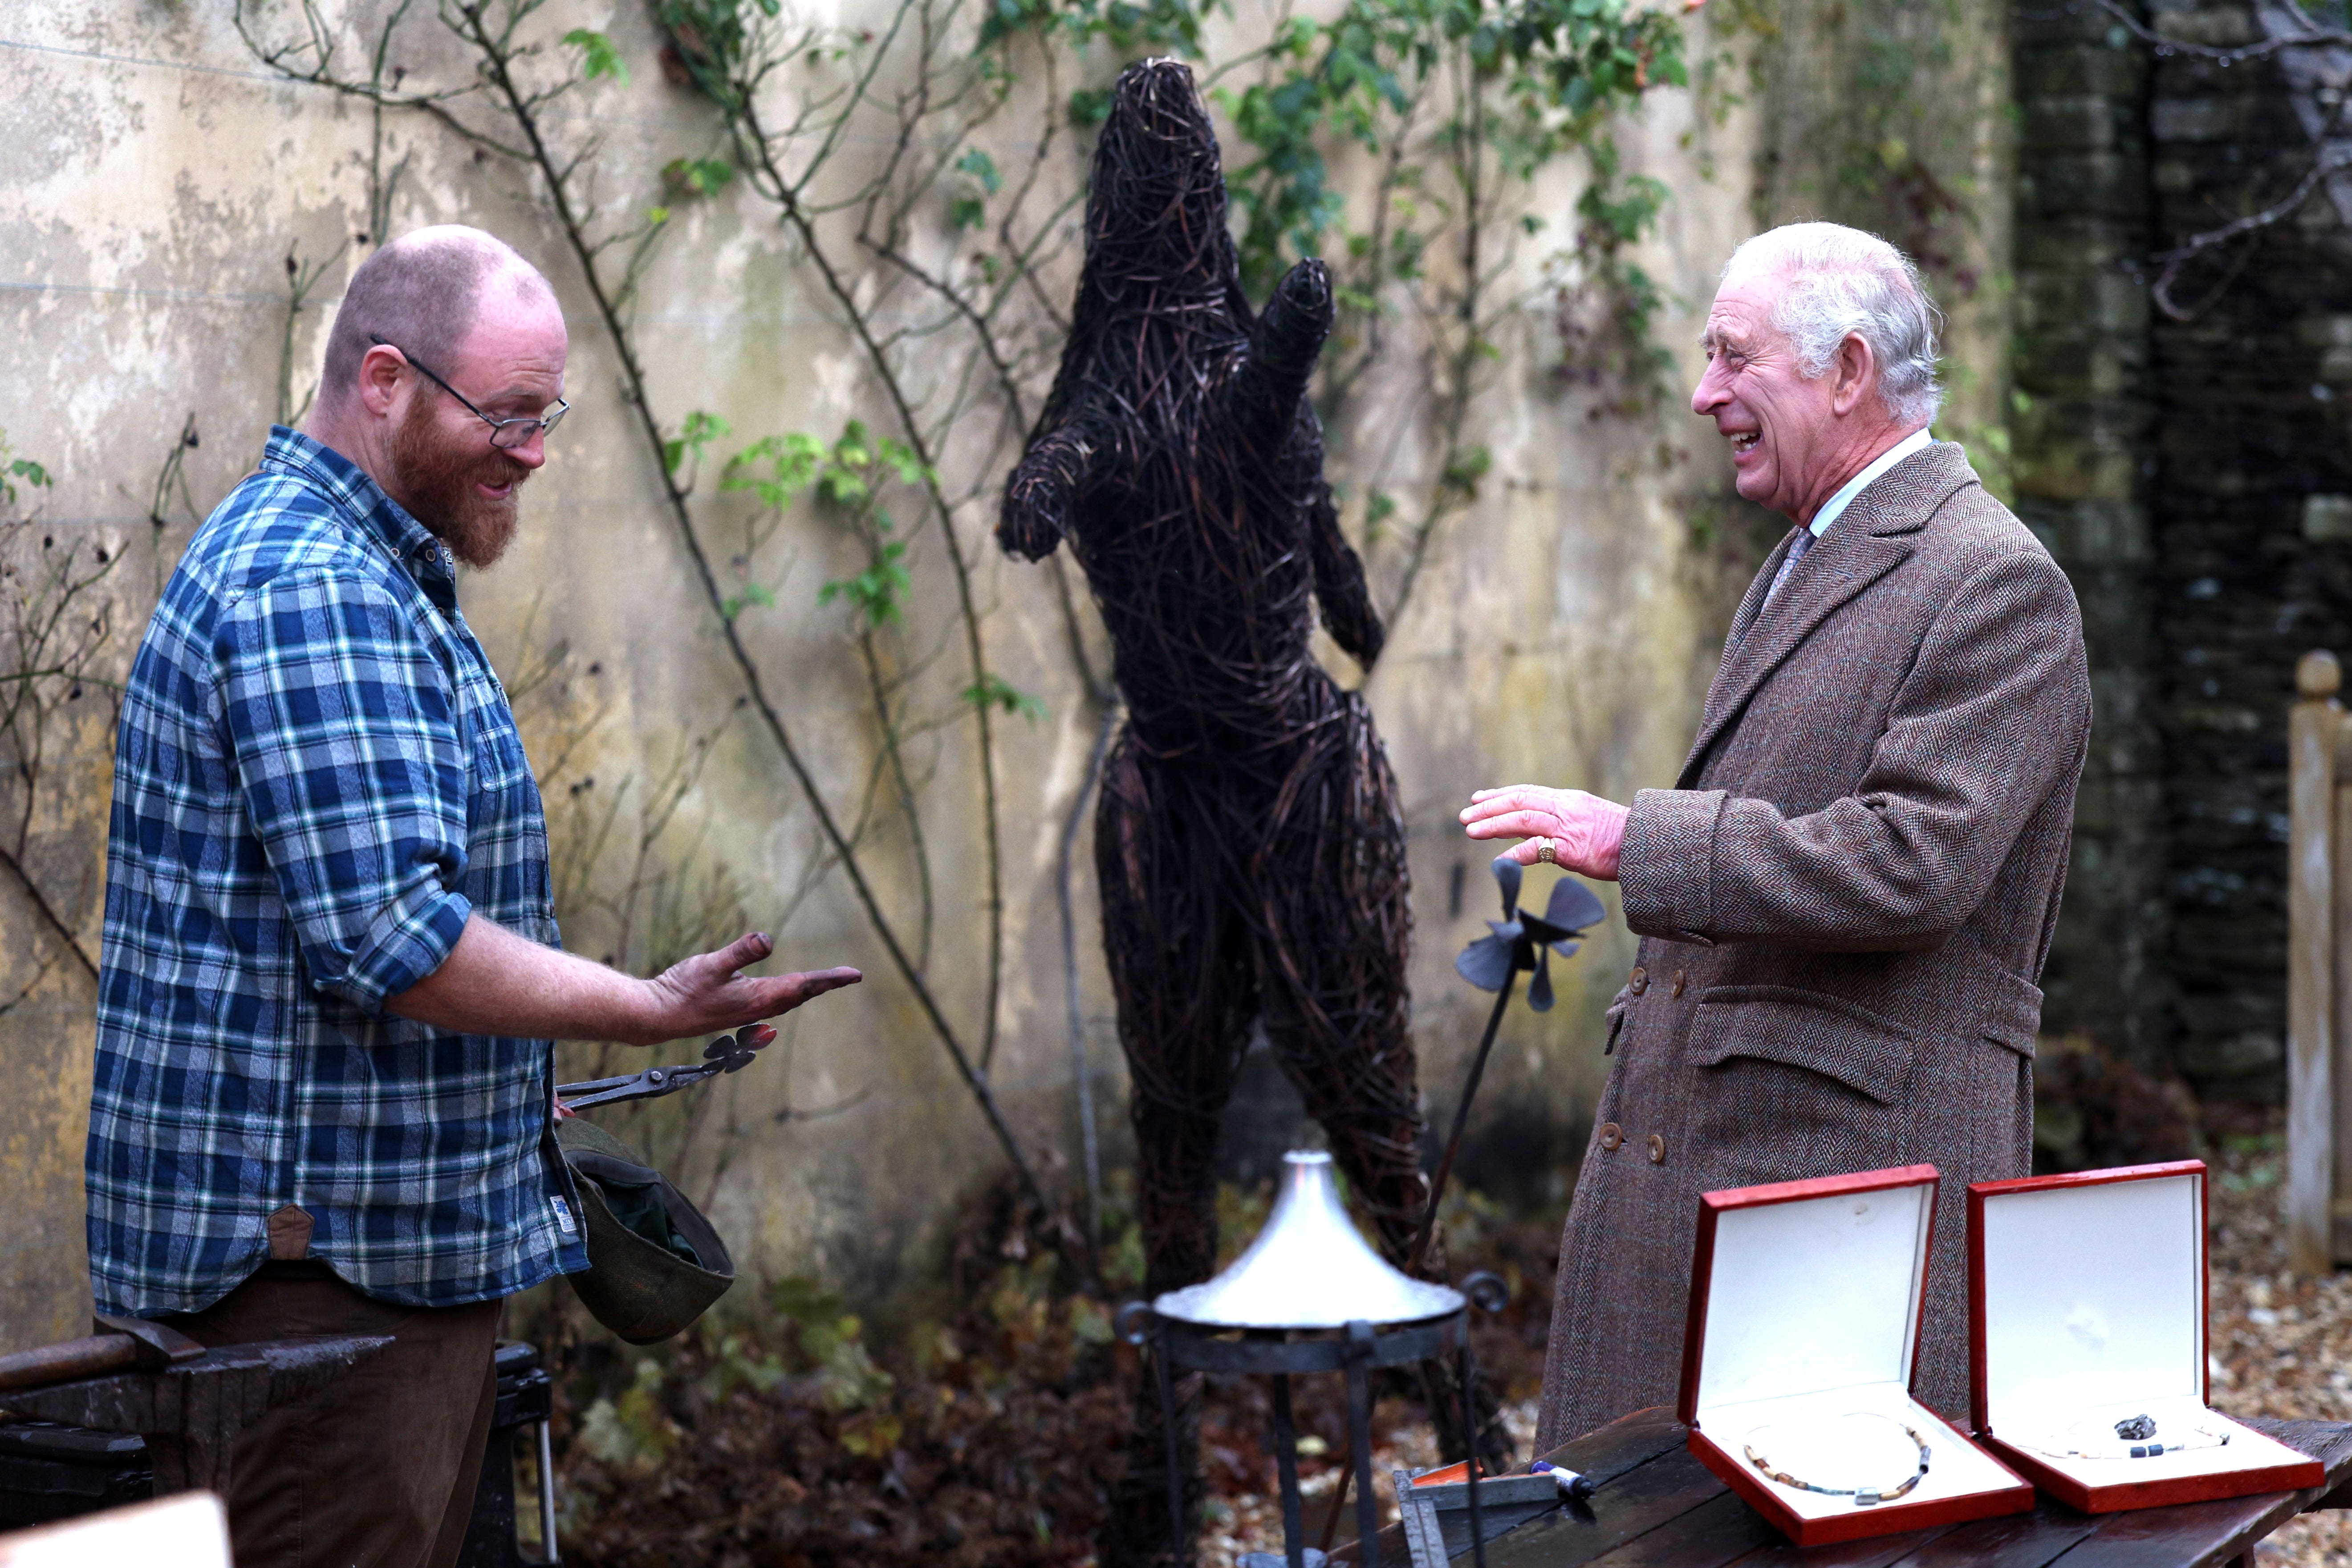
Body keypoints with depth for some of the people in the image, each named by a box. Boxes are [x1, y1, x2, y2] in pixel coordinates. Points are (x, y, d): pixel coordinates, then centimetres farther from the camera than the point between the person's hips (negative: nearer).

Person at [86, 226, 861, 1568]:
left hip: (409, 1246, 11)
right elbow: (390, 940, -25)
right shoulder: (312, 593, -18)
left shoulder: (376, 576, 19)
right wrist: (650, 1012, -20)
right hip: (324, 1256, -11)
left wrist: (512, 1104, 27)